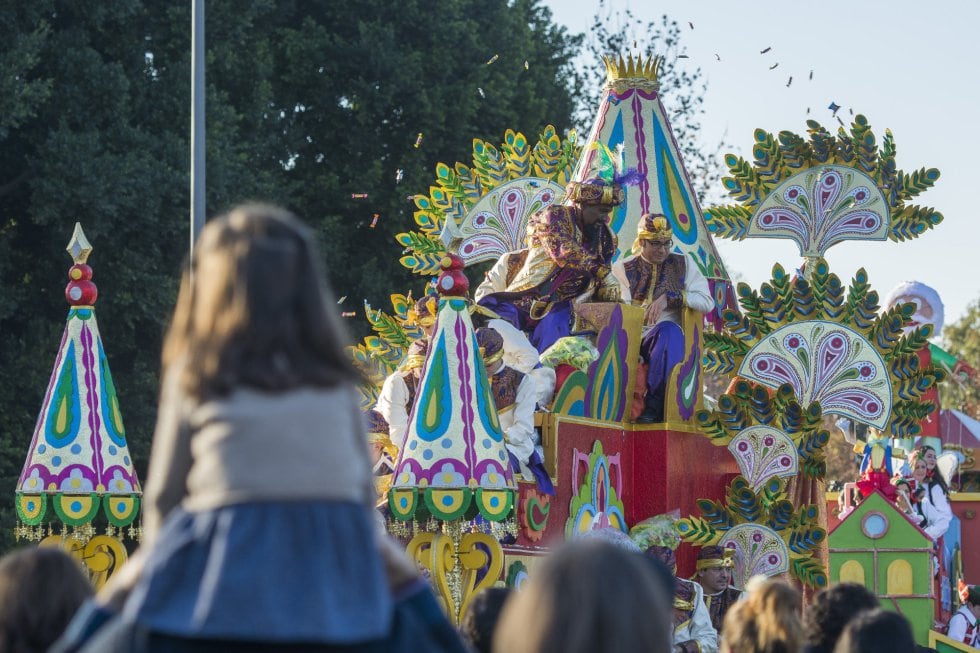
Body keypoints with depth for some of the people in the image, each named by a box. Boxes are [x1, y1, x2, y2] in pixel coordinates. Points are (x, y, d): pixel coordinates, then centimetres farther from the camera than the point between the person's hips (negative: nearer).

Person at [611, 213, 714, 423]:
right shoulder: (623, 268, 15)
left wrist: (669, 298, -11)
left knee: (669, 331, -38)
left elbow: (707, 302, 3)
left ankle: (654, 404, -36)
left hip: (665, 337, 0)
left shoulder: (683, 265, 16)